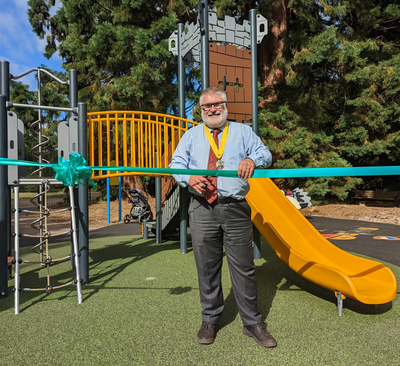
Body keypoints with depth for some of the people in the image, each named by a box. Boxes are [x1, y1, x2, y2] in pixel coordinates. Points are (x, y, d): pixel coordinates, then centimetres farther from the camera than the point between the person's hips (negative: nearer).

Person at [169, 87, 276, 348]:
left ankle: (253, 323, 20)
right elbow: (176, 164, 9)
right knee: (207, 268, 9)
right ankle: (210, 320, 27)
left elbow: (265, 153, 5)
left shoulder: (243, 132, 15)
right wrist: (189, 178, -14)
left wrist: (252, 160, -20)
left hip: (236, 209, -1)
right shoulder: (191, 136, 17)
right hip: (202, 209, 1)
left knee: (243, 268, 4)